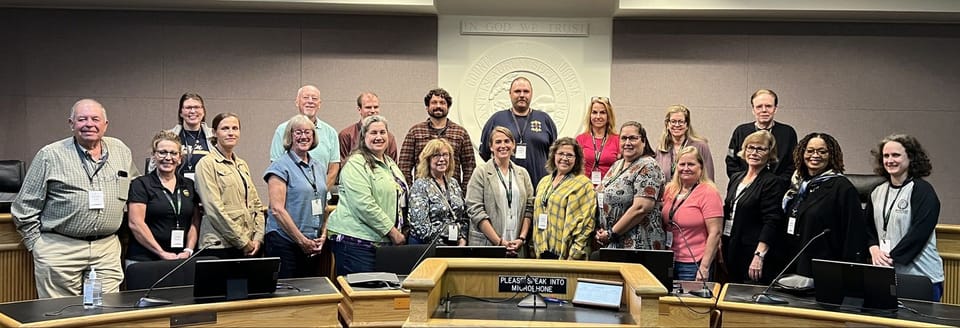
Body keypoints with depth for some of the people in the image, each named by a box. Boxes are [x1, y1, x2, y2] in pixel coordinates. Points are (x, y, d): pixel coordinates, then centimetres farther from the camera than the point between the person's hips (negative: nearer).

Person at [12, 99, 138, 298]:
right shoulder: (50, 155, 0)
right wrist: (37, 245, 1)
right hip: (59, 249, -3)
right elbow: (24, 209, 3)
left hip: (108, 250, 3)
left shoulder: (121, 151, 11)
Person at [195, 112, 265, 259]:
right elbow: (214, 209, -11)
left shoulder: (242, 165, 17)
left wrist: (258, 238, 2)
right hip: (220, 246, -5)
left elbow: (256, 204, 16)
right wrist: (242, 241, -11)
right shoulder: (207, 164, -3)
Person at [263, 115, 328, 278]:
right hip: (284, 242, -6)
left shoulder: (320, 167, 14)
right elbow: (277, 209, -14)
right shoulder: (280, 166, -6)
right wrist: (302, 240, -13)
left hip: (313, 245, 6)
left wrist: (323, 236, 3)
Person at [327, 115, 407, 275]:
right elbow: (364, 205, -19)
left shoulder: (390, 163, 19)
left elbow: (400, 199, 27)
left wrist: (399, 233, 15)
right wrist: (393, 232, -15)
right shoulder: (356, 164, -9)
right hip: (355, 241, -8)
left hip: (384, 241, 8)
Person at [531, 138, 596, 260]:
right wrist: (536, 249, 12)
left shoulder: (583, 184, -4)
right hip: (543, 251, 5)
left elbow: (585, 226, -10)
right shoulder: (544, 182, 15)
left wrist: (573, 256, -16)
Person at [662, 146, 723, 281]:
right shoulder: (669, 189, 10)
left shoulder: (708, 193, -9)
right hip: (669, 263, 6)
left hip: (693, 265, -6)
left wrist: (704, 268, -17)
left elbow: (715, 233, -13)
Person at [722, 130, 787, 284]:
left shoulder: (773, 183, -8)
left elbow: (771, 222, -16)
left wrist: (759, 255, -23)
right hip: (731, 252, 7)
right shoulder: (736, 179, 15)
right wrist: (721, 243, 13)